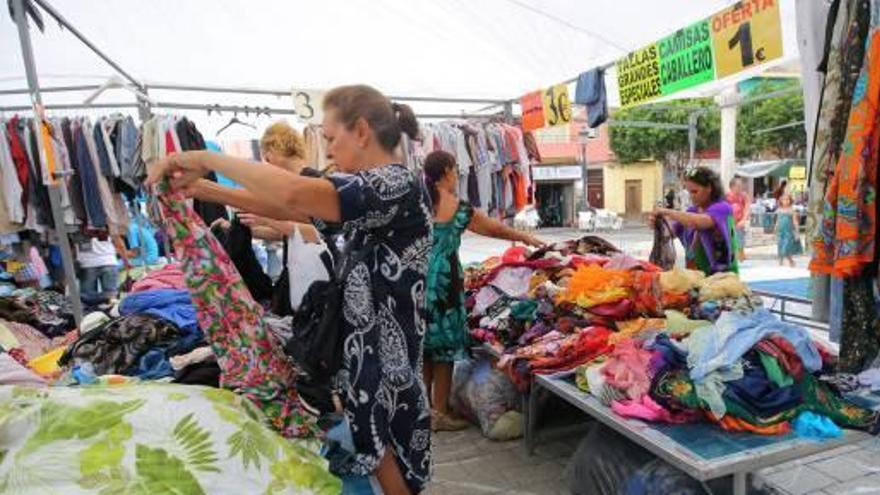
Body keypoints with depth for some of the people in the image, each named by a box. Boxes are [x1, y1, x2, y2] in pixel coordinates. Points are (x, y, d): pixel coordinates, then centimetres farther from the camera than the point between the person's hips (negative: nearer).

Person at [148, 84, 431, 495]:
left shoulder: (397, 184, -18)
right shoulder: (372, 190, 12)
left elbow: (294, 194, -33)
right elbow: (284, 210, 13)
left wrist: (205, 158, -20)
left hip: (387, 356, -9)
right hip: (363, 346, 9)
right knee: (376, 460, 20)